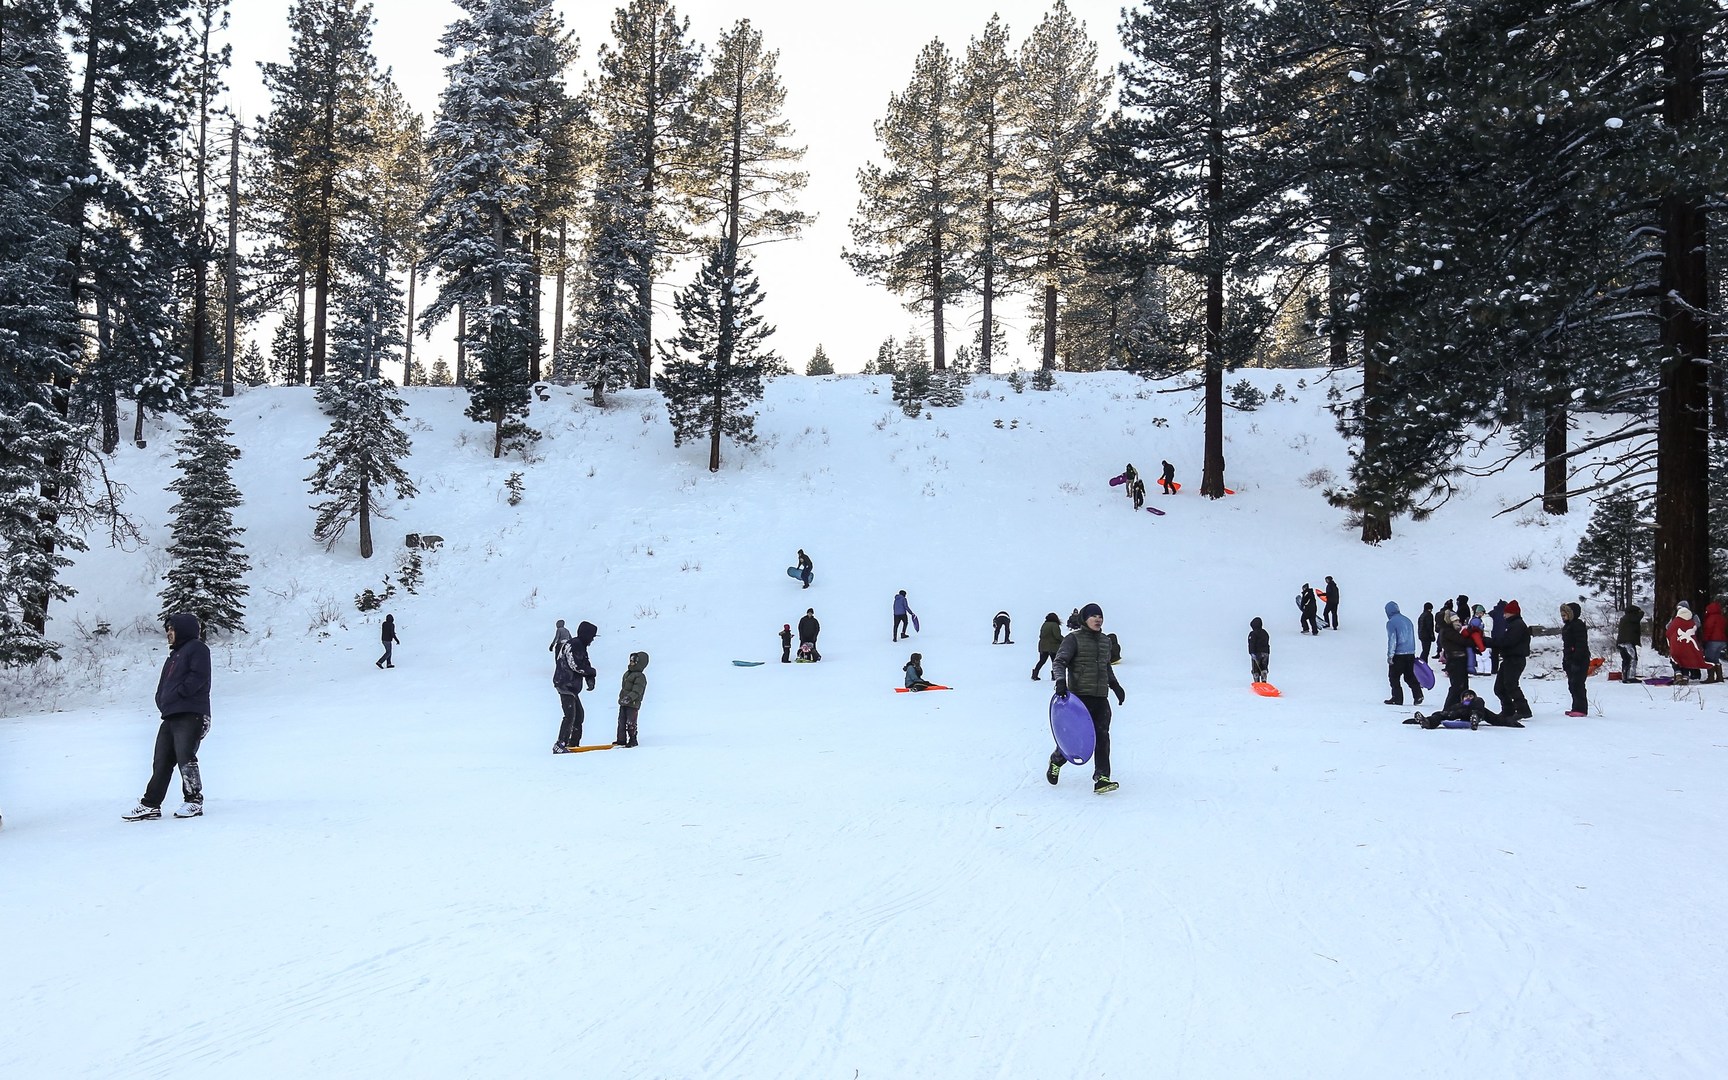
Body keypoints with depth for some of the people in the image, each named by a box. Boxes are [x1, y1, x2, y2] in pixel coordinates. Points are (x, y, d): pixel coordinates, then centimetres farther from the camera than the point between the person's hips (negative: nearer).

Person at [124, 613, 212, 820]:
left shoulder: (197, 648, 0)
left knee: (185, 758, -12)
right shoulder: (174, 655, 28)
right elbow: (163, 684, 25)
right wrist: (162, 700, 7)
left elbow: (198, 676, -14)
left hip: (190, 714, -9)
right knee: (161, 762, 8)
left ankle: (194, 801, -3)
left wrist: (178, 693, -13)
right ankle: (150, 805, 10)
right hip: (170, 716, 9)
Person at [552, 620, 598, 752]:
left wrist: (590, 680, -3)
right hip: (565, 684, -11)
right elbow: (575, 665, -22)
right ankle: (560, 745, -16)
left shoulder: (581, 647, 18)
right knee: (570, 715, -15)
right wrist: (592, 672, -9)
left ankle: (573, 744, 19)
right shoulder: (572, 645, -13)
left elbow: (585, 665, 15)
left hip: (572, 687, 11)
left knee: (579, 714, 13)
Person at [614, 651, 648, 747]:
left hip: (632, 704, -9)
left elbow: (636, 691, -23)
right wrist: (621, 698, 25)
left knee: (630, 723, -5)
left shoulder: (640, 677, -14)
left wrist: (629, 698, -33)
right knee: (621, 721, 12)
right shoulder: (627, 673, 15)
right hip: (623, 703, 9)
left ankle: (633, 740, 6)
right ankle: (621, 739, 20)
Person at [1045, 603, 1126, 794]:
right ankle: (1056, 761, 26)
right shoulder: (1074, 639, -3)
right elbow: (1059, 662, -12)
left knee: (1102, 735, -6)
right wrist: (1060, 680, -29)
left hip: (1101, 697, 5)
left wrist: (1115, 685, 32)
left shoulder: (1105, 641, 17)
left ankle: (1101, 778, -7)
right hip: (1079, 695, -5)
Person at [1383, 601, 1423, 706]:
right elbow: (1413, 637, 20)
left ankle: (1397, 698, 2)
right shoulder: (1407, 620, 13)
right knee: (1409, 676, 16)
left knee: (1394, 676, 4)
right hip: (1410, 654, 7)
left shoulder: (1391, 622, -11)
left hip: (1398, 654, -7)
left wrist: (1390, 655, -12)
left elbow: (1392, 640, -15)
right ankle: (1418, 695, 7)